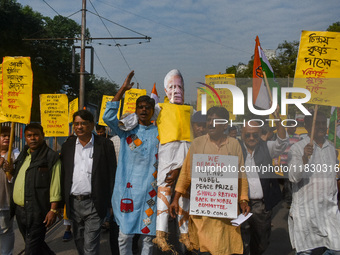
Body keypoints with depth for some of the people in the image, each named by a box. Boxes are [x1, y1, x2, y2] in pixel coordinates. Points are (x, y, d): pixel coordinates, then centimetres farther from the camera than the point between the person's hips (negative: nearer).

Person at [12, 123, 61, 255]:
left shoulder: (51, 156, -7)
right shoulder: (22, 155, 15)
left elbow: (55, 185, -12)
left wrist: (53, 210, -16)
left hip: (37, 211, -7)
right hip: (19, 209, 7)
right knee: (34, 244, 17)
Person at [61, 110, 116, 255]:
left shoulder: (105, 145, -2)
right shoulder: (67, 146, 9)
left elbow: (112, 174, -2)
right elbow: (63, 175, 11)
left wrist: (111, 203, -6)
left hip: (94, 204, -4)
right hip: (74, 203, 4)